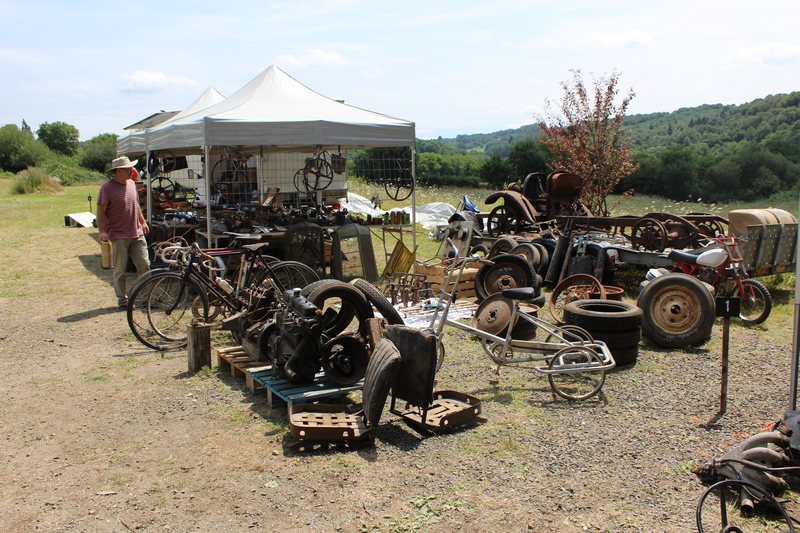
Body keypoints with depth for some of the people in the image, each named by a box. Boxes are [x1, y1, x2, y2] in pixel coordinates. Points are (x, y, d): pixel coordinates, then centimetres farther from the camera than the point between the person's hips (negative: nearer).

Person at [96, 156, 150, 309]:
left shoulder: (131, 183, 10)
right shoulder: (107, 187, -10)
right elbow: (101, 211, -10)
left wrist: (143, 222, 24)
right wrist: (102, 231, -18)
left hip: (137, 234, 6)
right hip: (119, 236, -6)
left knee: (145, 265, 5)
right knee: (120, 270, 2)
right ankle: (121, 299, 14)